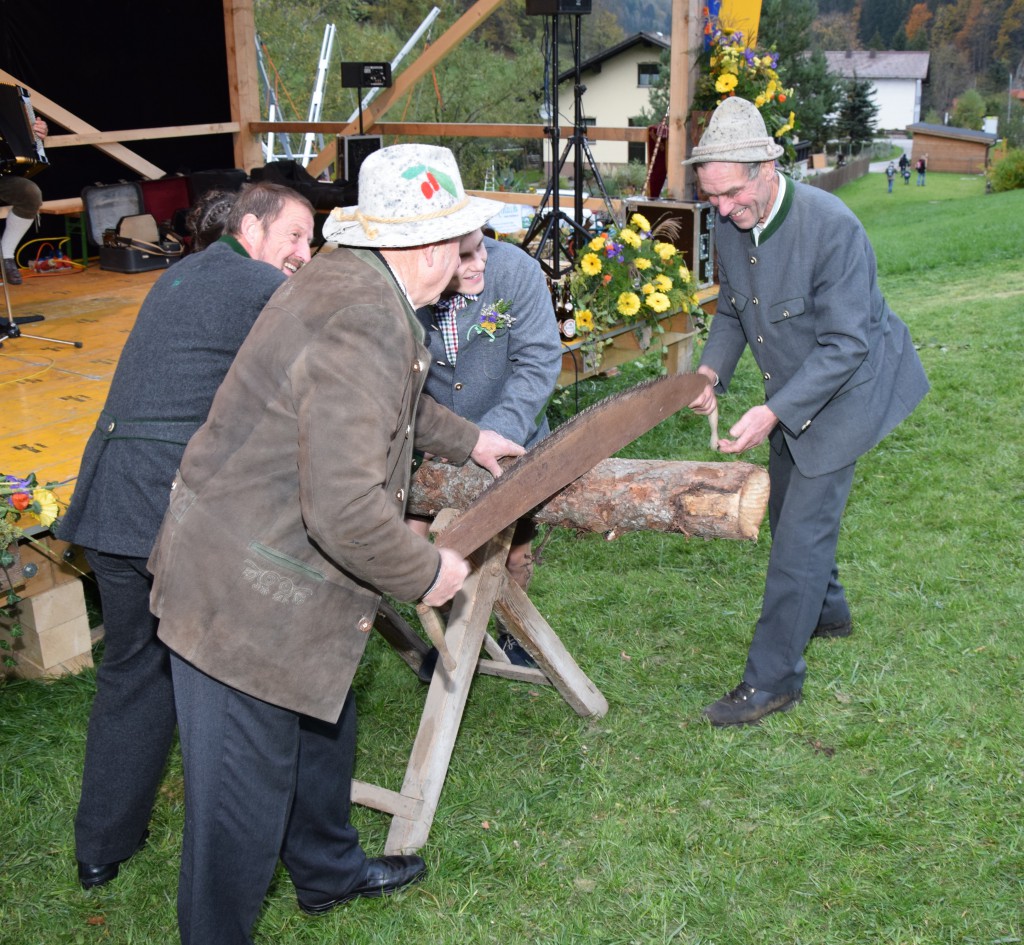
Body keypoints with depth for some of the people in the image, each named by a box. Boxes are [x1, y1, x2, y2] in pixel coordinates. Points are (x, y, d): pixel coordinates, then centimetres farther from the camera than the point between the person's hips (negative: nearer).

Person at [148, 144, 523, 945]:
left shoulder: (348, 280, 5)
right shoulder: (364, 322, -28)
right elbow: (346, 509, -33)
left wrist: (467, 440, 35)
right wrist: (426, 572, -16)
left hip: (274, 572, 11)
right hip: (244, 601, -11)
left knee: (321, 730, 29)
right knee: (244, 801, 8)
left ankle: (329, 871, 52)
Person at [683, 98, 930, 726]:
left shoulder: (831, 226, -30)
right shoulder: (730, 224, -7)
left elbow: (844, 343, -29)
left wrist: (775, 412, -36)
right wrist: (713, 368, -11)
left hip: (847, 391, -8)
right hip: (792, 393, 8)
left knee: (802, 530, -9)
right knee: (788, 509, 21)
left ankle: (774, 678, 2)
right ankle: (828, 611, 47)